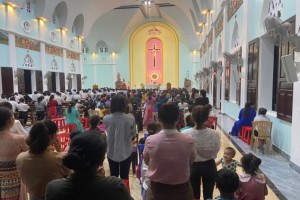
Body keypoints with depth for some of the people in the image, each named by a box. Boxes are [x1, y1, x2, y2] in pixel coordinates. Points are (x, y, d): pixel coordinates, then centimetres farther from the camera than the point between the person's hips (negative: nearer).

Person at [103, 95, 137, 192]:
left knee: (113, 176, 20)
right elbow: (133, 134, -3)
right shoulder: (130, 118, -16)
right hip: (126, 152, -1)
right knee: (125, 177, 15)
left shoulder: (106, 119, -14)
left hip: (112, 152, 1)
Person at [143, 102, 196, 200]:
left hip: (157, 190, 0)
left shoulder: (150, 140, -20)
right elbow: (191, 161, -1)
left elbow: (146, 162, -2)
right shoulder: (188, 141, -21)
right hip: (181, 189, 1)